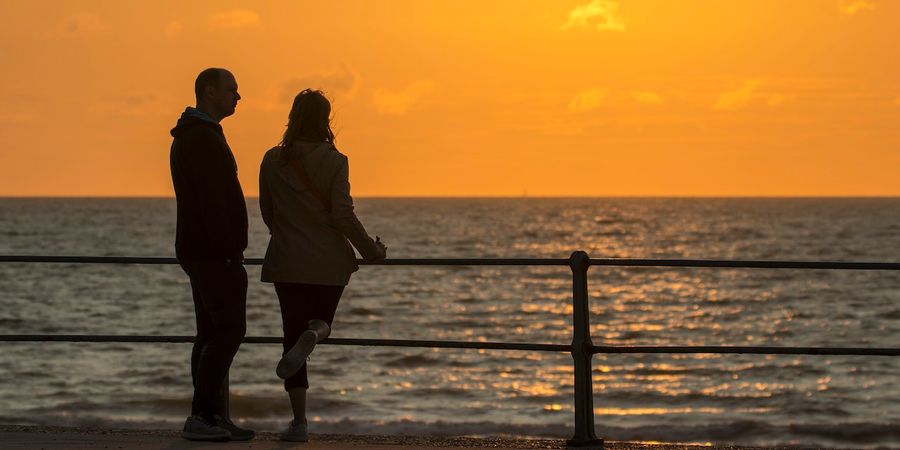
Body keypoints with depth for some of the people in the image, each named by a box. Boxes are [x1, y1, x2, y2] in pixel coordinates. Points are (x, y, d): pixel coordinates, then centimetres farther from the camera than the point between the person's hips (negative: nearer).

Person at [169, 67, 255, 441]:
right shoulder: (203, 139, -15)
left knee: (212, 333, 10)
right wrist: (230, 252, -21)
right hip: (214, 252, -11)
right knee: (229, 329, -11)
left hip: (201, 252, 11)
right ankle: (202, 416, -13)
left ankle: (208, 416, 11)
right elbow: (213, 203, -21)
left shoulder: (190, 137, 19)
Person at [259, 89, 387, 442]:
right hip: (329, 261, -1)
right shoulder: (333, 161, -9)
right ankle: (314, 333, -17)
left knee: (292, 333, 6)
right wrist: (371, 250, 1)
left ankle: (299, 421, 2)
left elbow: (267, 212, 8)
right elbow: (343, 215, -12)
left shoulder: (272, 161, -1)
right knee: (323, 319, 22)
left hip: (287, 261, 1)